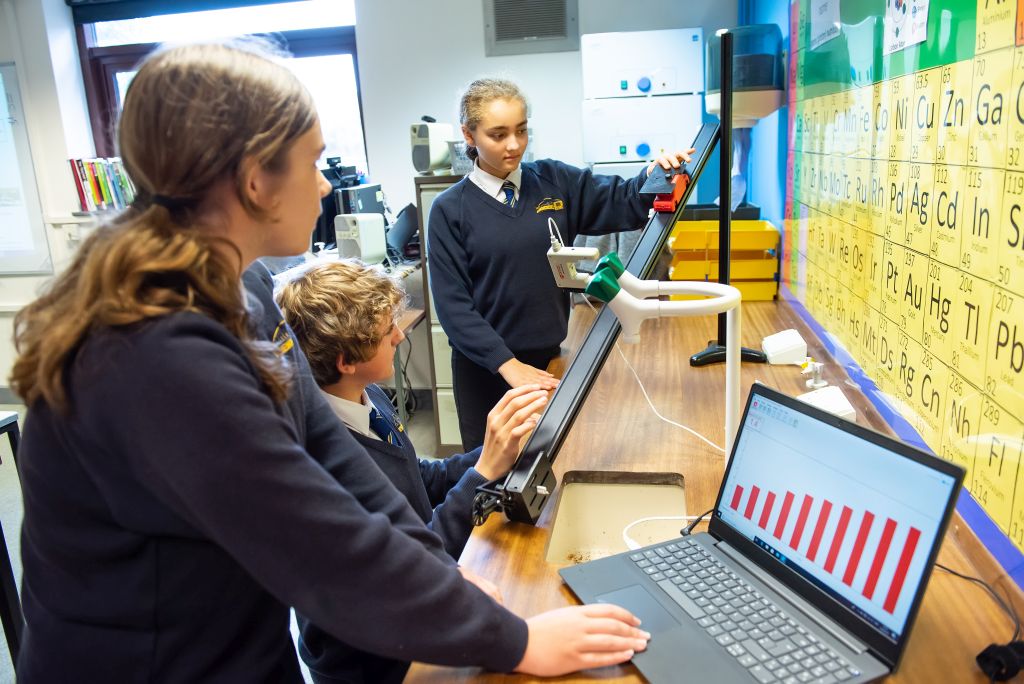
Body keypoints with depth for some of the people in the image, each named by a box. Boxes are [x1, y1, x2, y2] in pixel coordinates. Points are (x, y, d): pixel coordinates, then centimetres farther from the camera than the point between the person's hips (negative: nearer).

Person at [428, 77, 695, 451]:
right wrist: (507, 363, -20)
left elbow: (622, 204, 0)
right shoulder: (450, 209, -8)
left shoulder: (555, 181, 1)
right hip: (486, 368, -2)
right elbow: (452, 304, -13)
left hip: (550, 357, 3)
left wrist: (653, 174, -22)